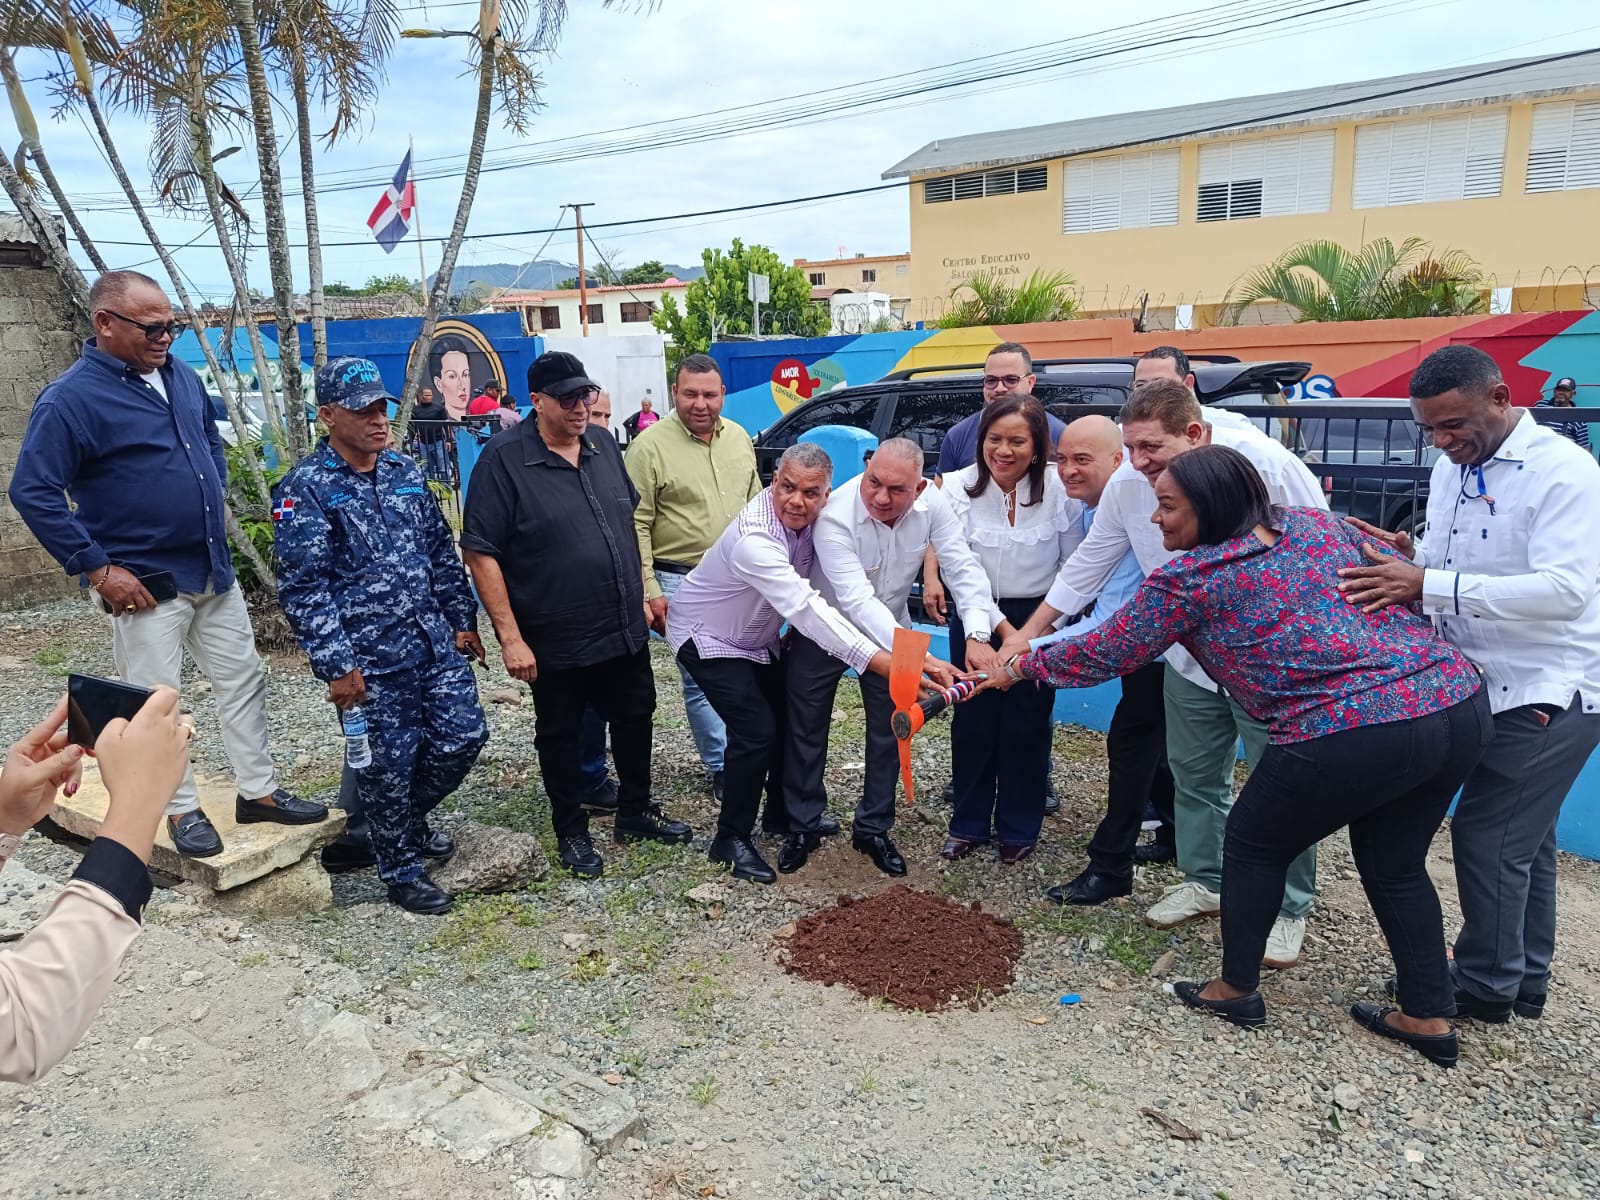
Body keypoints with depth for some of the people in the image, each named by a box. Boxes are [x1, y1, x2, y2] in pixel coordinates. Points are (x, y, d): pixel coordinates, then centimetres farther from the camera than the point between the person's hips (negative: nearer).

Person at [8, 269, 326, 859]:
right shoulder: (70, 399, -15)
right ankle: (183, 810, 20)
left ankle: (258, 789, 25)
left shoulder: (181, 376, 5)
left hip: (214, 571, 7)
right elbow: (33, 491, -16)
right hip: (144, 584, -7)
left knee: (243, 678, 12)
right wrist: (97, 569, -17)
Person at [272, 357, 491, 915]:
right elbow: (303, 587, -13)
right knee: (390, 763, 4)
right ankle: (403, 870, 26)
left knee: (464, 736, 10)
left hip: (435, 641, 6)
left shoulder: (405, 472, 9)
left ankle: (405, 820, 36)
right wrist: (337, 664, -16)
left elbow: (442, 553, 15)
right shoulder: (305, 489, -10)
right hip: (369, 659, -6)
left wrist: (462, 620, 14)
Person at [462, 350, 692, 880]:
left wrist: (640, 594, 14)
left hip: (625, 630, 6)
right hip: (556, 640, -5)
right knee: (561, 736, 11)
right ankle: (572, 833, 30)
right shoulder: (504, 460, -14)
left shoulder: (602, 445, 4)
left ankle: (635, 813, 38)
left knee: (634, 719, 18)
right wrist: (510, 636, -17)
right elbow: (480, 553, -15)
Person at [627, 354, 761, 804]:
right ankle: (722, 767, 15)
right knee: (701, 679, 1)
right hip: (683, 582, -5)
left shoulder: (739, 438, 8)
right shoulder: (650, 445, -10)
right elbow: (637, 524, -11)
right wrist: (649, 590, -14)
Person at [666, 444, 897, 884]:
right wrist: (881, 663, -56)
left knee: (793, 716, 11)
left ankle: (784, 808, 34)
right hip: (708, 637, -8)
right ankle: (732, 839, 3)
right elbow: (806, 609, -49)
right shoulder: (754, 538, -39)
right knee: (756, 730, -16)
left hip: (760, 636, 8)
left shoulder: (811, 516, -17)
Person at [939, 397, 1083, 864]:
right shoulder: (957, 489, -12)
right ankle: (968, 823, 27)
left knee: (1027, 725, 7)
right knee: (972, 721, 9)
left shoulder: (1061, 488, -13)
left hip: (1039, 618, 0)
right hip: (977, 618, 1)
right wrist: (999, 627, -27)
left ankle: (1018, 828, 25)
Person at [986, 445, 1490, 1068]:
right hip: (1462, 705, 7)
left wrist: (1021, 665, 19)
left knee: (1255, 843, 18)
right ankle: (1429, 1019, 34)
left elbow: (1104, 653, 5)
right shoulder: (1318, 523, 13)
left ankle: (1236, 989, 32)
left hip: (1354, 737, -7)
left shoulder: (1187, 580, -3)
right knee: (1393, 864, 26)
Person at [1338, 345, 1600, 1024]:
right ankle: (1525, 982, 32)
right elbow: (1447, 567, 15)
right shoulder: (1454, 468, 7)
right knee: (1524, 839, 18)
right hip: (1494, 686, 8)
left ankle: (1485, 987, 15)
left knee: (1487, 835, -3)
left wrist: (1428, 584, -33)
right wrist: (1410, 561, -9)